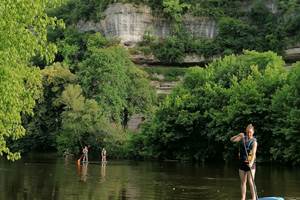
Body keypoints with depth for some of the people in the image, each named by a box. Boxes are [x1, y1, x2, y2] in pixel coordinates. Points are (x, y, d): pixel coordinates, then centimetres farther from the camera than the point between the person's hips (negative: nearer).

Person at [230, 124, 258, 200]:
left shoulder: (254, 141, -7)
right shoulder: (243, 138, 6)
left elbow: (254, 153, -19)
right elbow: (232, 140, -1)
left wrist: (251, 162, -34)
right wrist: (238, 135, -19)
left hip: (250, 163, -5)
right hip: (242, 163, 5)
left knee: (251, 182, -11)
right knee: (243, 182, 8)